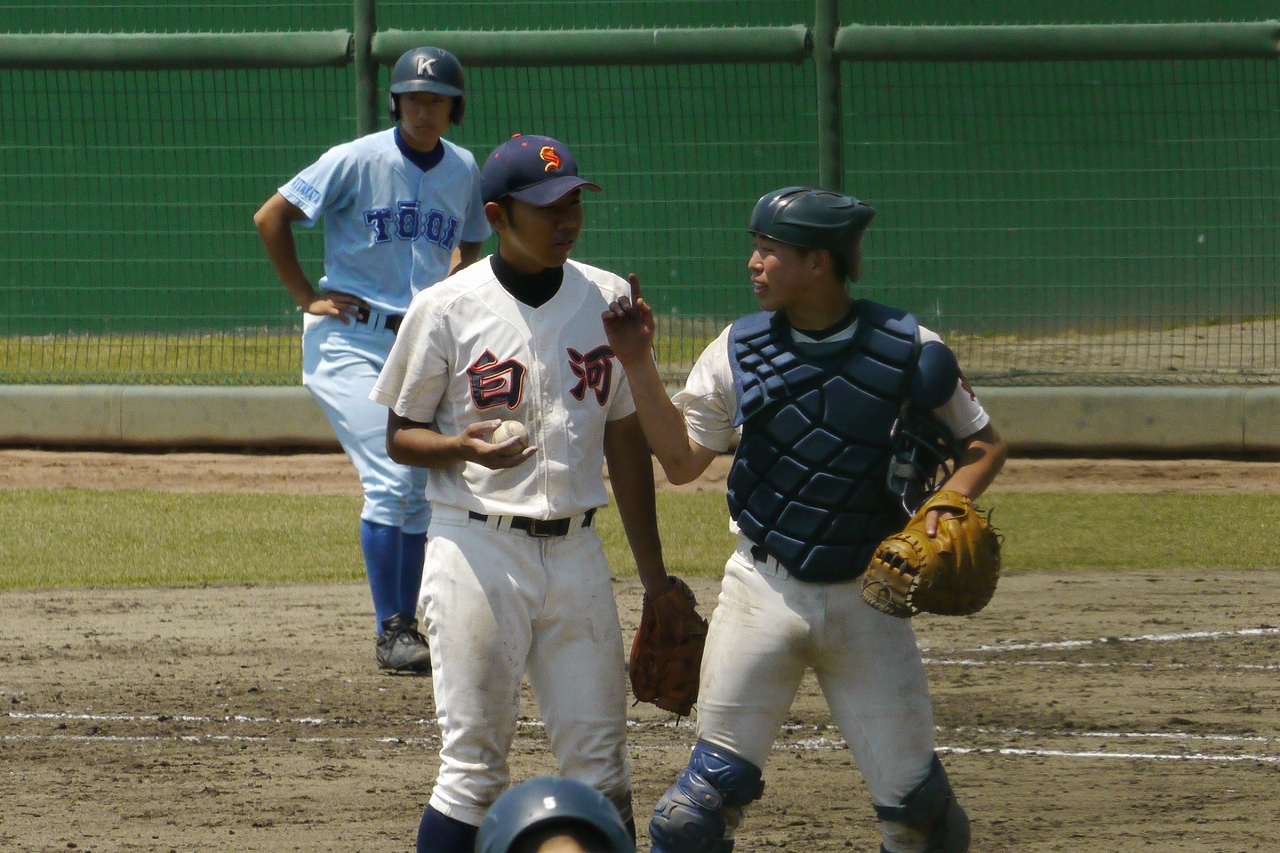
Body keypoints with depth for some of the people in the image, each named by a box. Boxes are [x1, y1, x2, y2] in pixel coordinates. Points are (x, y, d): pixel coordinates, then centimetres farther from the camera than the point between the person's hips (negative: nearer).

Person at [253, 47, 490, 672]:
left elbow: (468, 245, 25)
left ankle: (406, 627, 17)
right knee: (391, 481, -15)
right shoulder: (358, 162, -11)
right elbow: (270, 219, -6)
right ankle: (389, 633, -10)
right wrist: (306, 297, -7)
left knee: (422, 491, 6)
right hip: (350, 342, -6)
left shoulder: (463, 170, 6)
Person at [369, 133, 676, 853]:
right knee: (474, 767, -7)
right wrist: (461, 447, -20)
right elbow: (401, 436, 3)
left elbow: (627, 441, 14)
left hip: (576, 548, 4)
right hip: (479, 548, -4)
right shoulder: (446, 309, -4)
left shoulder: (607, 300, 7)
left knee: (601, 767, 4)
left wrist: (655, 577, 13)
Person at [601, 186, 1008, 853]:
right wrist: (639, 366, -5)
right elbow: (682, 462, 3)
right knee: (718, 780, -6)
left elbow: (983, 445, 4)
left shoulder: (907, 350, -6)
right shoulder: (739, 350, 0)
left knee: (914, 798, 1)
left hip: (867, 599, -1)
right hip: (764, 592, 1)